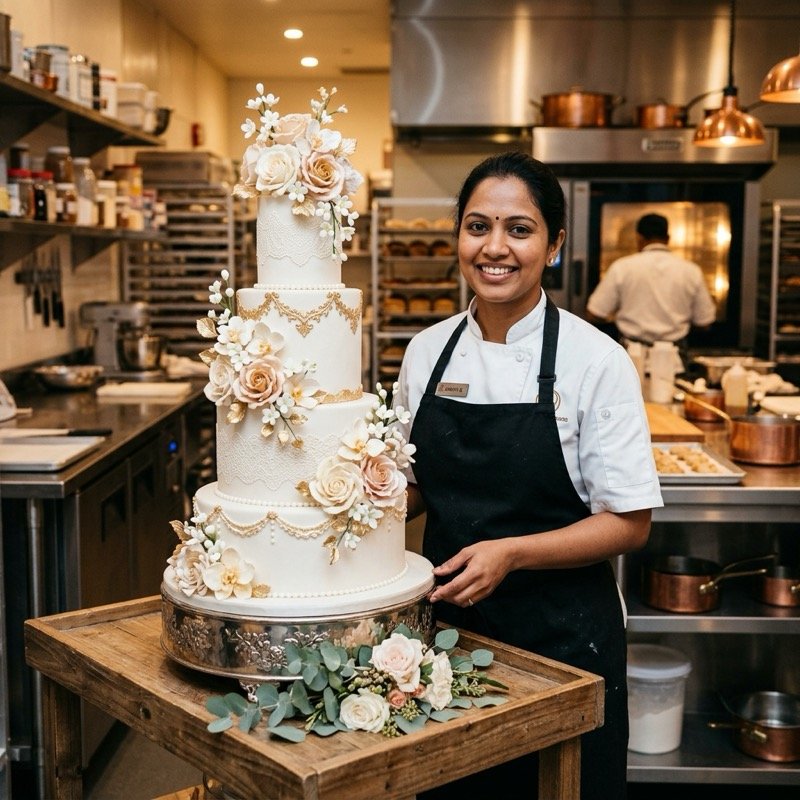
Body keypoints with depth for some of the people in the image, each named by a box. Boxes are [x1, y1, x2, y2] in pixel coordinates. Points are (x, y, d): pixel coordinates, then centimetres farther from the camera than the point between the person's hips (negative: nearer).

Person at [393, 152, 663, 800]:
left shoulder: (597, 361, -13)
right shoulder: (427, 350, 1)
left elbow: (629, 524, -11)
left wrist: (510, 553, -22)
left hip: (562, 634, -4)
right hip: (449, 622, 4)